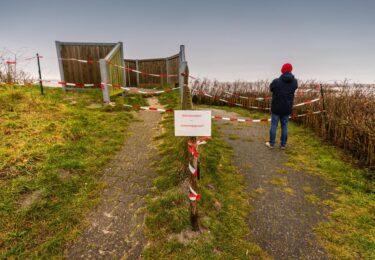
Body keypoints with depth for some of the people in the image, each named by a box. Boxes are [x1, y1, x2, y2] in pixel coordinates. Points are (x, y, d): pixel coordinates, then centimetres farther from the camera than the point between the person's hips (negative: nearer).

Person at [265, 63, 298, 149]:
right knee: (284, 126, 11)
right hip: (287, 109, 3)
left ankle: (271, 143, 15)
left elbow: (270, 88, 3)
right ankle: (283, 144, 18)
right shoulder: (294, 82, -5)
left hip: (276, 108, -2)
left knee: (273, 125, 7)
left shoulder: (276, 81, -15)